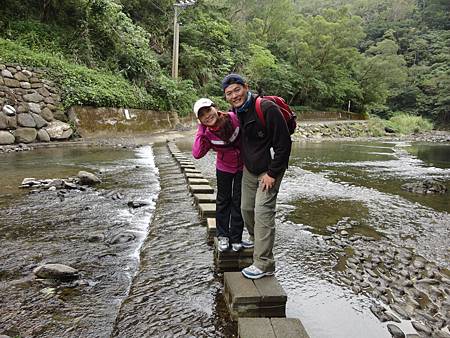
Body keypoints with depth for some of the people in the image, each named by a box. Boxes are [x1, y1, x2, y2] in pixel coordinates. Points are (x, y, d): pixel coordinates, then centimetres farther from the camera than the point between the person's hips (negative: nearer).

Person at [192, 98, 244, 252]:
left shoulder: (234, 118, -26)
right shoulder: (207, 133, -17)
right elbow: (197, 154, -28)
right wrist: (201, 130, -28)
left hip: (243, 166, -2)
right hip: (224, 168, 2)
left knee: (238, 201, 8)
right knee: (223, 200, 12)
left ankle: (236, 238, 22)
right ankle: (223, 236, 29)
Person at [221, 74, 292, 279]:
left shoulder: (267, 109, -22)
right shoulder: (235, 113, 2)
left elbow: (283, 144, -21)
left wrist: (272, 173, -20)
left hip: (269, 170, -8)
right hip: (249, 170, 8)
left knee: (262, 212, -14)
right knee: (246, 208, 16)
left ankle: (264, 264, -7)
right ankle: (255, 239, 45)